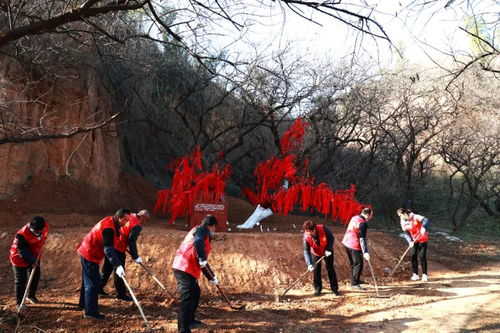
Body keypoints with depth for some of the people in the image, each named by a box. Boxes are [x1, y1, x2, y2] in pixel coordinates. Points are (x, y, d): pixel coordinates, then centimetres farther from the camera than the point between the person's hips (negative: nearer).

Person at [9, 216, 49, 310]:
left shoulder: (45, 227, -19)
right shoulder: (22, 235, -36)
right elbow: (22, 251, -29)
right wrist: (32, 261, -34)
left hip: (34, 256, 6)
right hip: (20, 258, -6)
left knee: (36, 275, 18)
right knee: (21, 280, 1)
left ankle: (31, 295, 41)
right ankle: (19, 302, 16)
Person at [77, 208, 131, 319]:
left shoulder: (111, 222, 2)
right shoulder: (108, 228, -29)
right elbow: (108, 249, -38)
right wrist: (118, 266, -44)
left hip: (87, 252, 11)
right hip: (90, 255, -11)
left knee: (88, 280, 23)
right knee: (93, 283, -8)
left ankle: (84, 304, 40)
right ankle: (90, 311, -4)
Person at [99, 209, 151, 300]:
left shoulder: (129, 216, 12)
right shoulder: (137, 226, -13)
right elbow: (131, 241, -19)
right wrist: (135, 257, -10)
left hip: (110, 244, 9)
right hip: (118, 248, -9)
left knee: (107, 268, 20)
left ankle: (99, 287, 30)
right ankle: (121, 294, 11)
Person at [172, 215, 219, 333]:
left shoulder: (202, 234, 28)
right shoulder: (202, 230, 0)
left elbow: (202, 263, 32)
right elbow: (197, 242, -25)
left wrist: (211, 277, 34)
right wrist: (202, 258, -22)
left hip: (189, 269, 10)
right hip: (185, 268, -10)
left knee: (195, 292, 24)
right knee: (187, 299, -13)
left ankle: (189, 320, 38)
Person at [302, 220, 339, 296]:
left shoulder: (323, 229, -32)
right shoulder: (306, 237, -26)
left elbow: (331, 238, -18)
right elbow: (306, 251, -25)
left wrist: (328, 249, -26)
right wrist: (309, 264, -35)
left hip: (327, 252, -1)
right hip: (315, 253, 1)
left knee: (330, 269, 2)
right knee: (316, 270, -1)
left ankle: (335, 289, 13)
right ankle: (317, 289, 13)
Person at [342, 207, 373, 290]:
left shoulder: (354, 218, 8)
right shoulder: (362, 223, -19)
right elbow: (362, 239, -24)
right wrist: (365, 252, -28)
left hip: (346, 243, 9)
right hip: (354, 246, -9)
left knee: (354, 263, 22)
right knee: (358, 264, 0)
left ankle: (356, 279, 36)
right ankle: (354, 284, 3)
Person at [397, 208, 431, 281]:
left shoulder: (415, 217, -20)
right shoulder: (403, 222, -2)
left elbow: (426, 220, -29)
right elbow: (406, 233, -1)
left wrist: (423, 227, -47)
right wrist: (410, 241, -16)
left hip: (422, 239, -5)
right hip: (414, 240, 5)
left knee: (422, 256, -7)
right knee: (413, 256, 1)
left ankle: (424, 275, 3)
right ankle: (415, 274, 11)